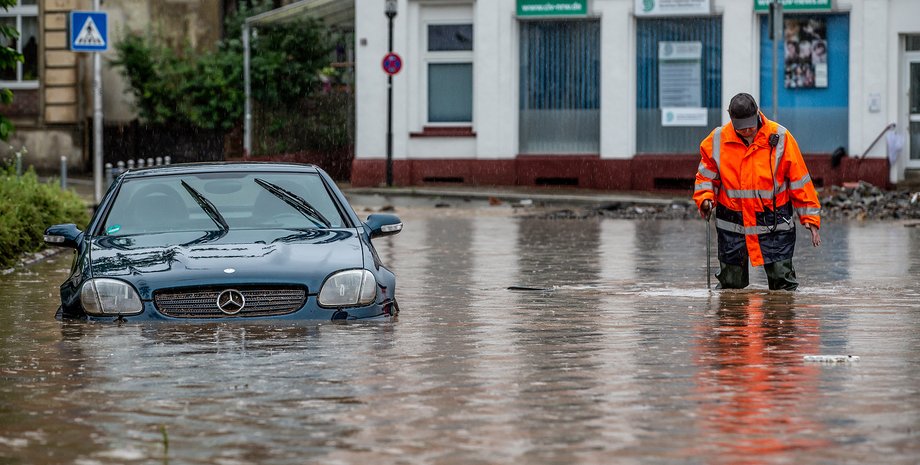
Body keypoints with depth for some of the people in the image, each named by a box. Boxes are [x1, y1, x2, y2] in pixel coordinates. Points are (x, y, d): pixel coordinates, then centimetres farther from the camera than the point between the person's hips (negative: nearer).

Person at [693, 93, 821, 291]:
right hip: (732, 226, 2)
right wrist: (705, 198, -9)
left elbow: (799, 180, 0)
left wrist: (810, 218, -2)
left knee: (783, 283, -4)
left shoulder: (780, 137, -6)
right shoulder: (717, 140, -1)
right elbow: (706, 176, 11)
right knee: (730, 285, 6)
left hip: (773, 222, -1)